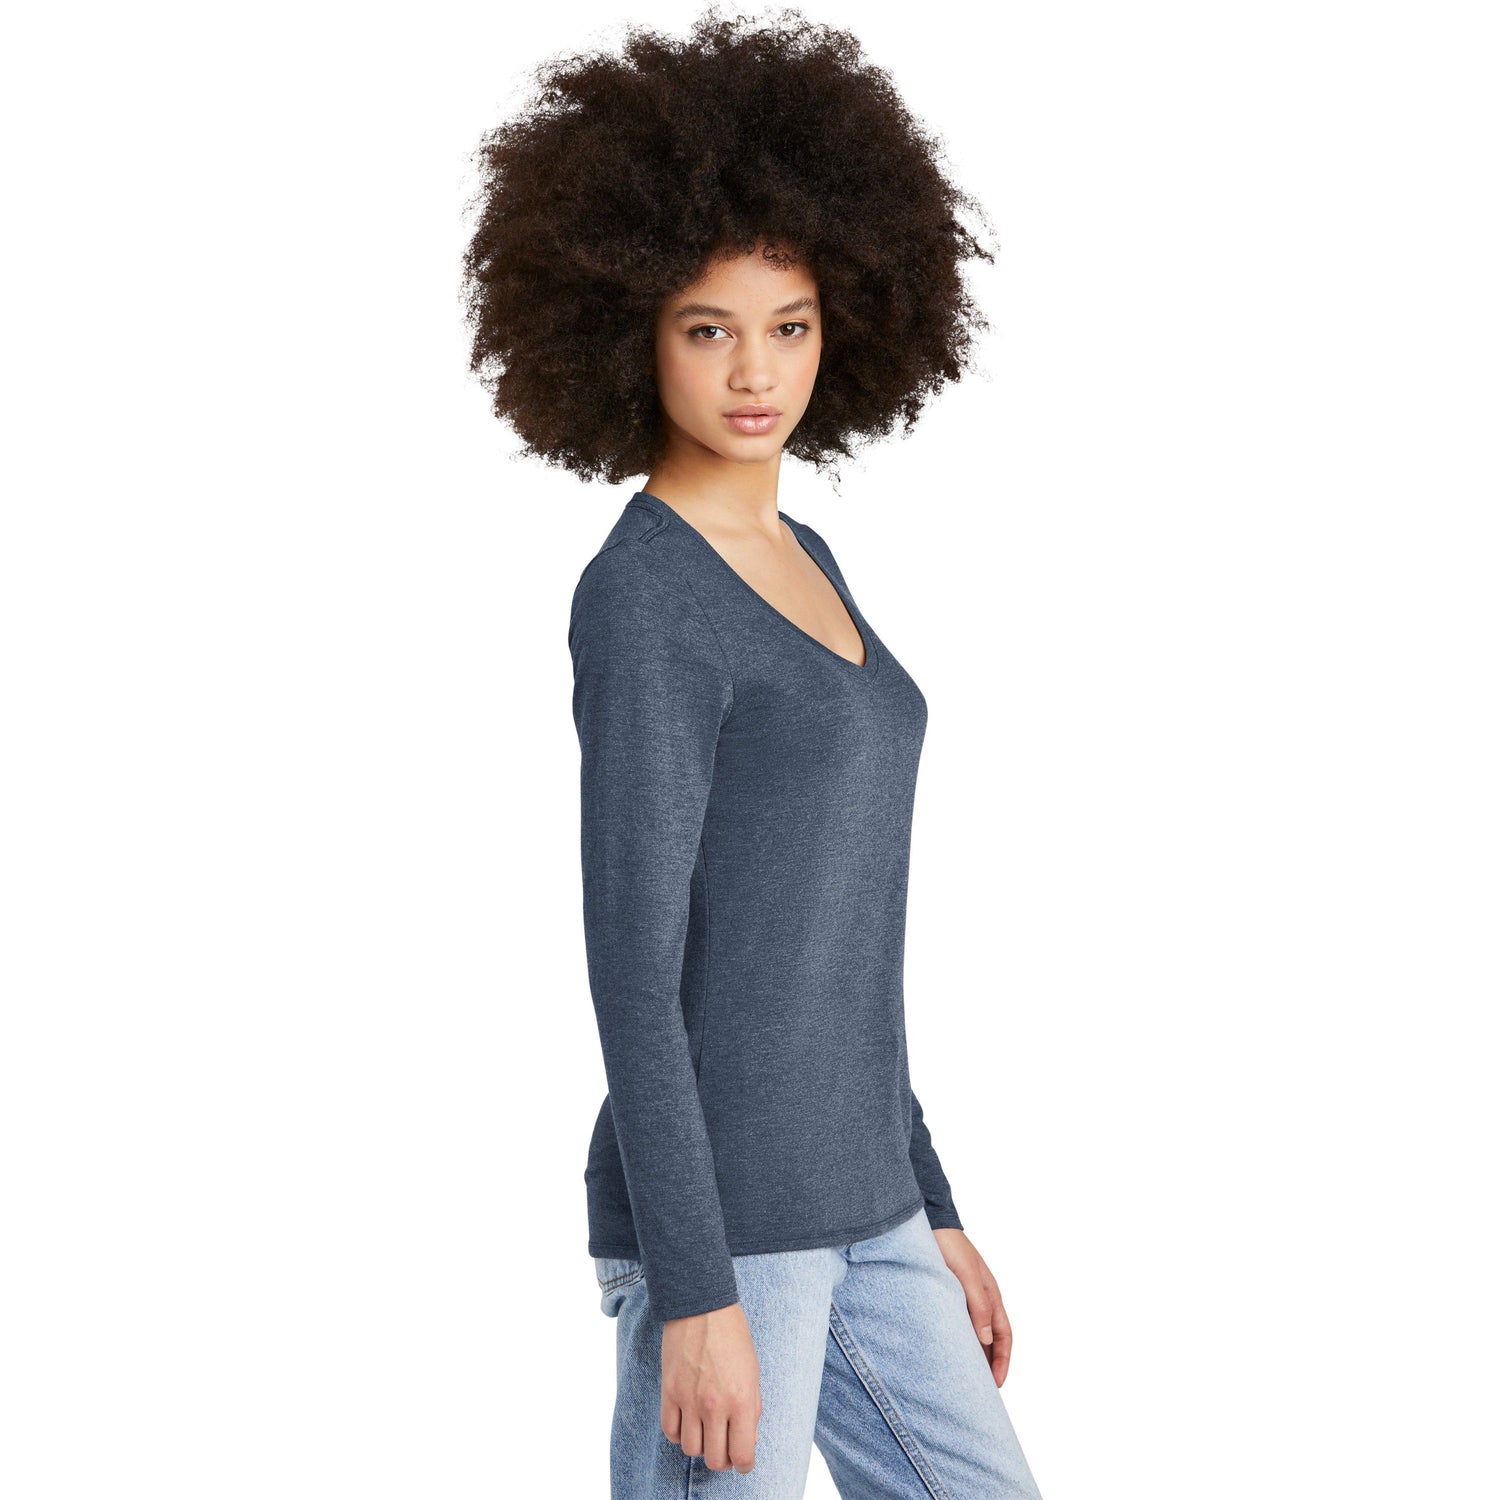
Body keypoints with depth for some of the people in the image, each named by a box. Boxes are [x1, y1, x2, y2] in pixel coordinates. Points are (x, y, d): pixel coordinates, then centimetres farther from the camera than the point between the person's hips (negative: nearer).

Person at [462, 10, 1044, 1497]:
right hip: (715, 1212, -9)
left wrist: (927, 1211, 18)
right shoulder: (638, 600, -15)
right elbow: (633, 963, -18)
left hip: (843, 1201, 9)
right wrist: (698, 1293, -20)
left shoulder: (796, 569, 13)